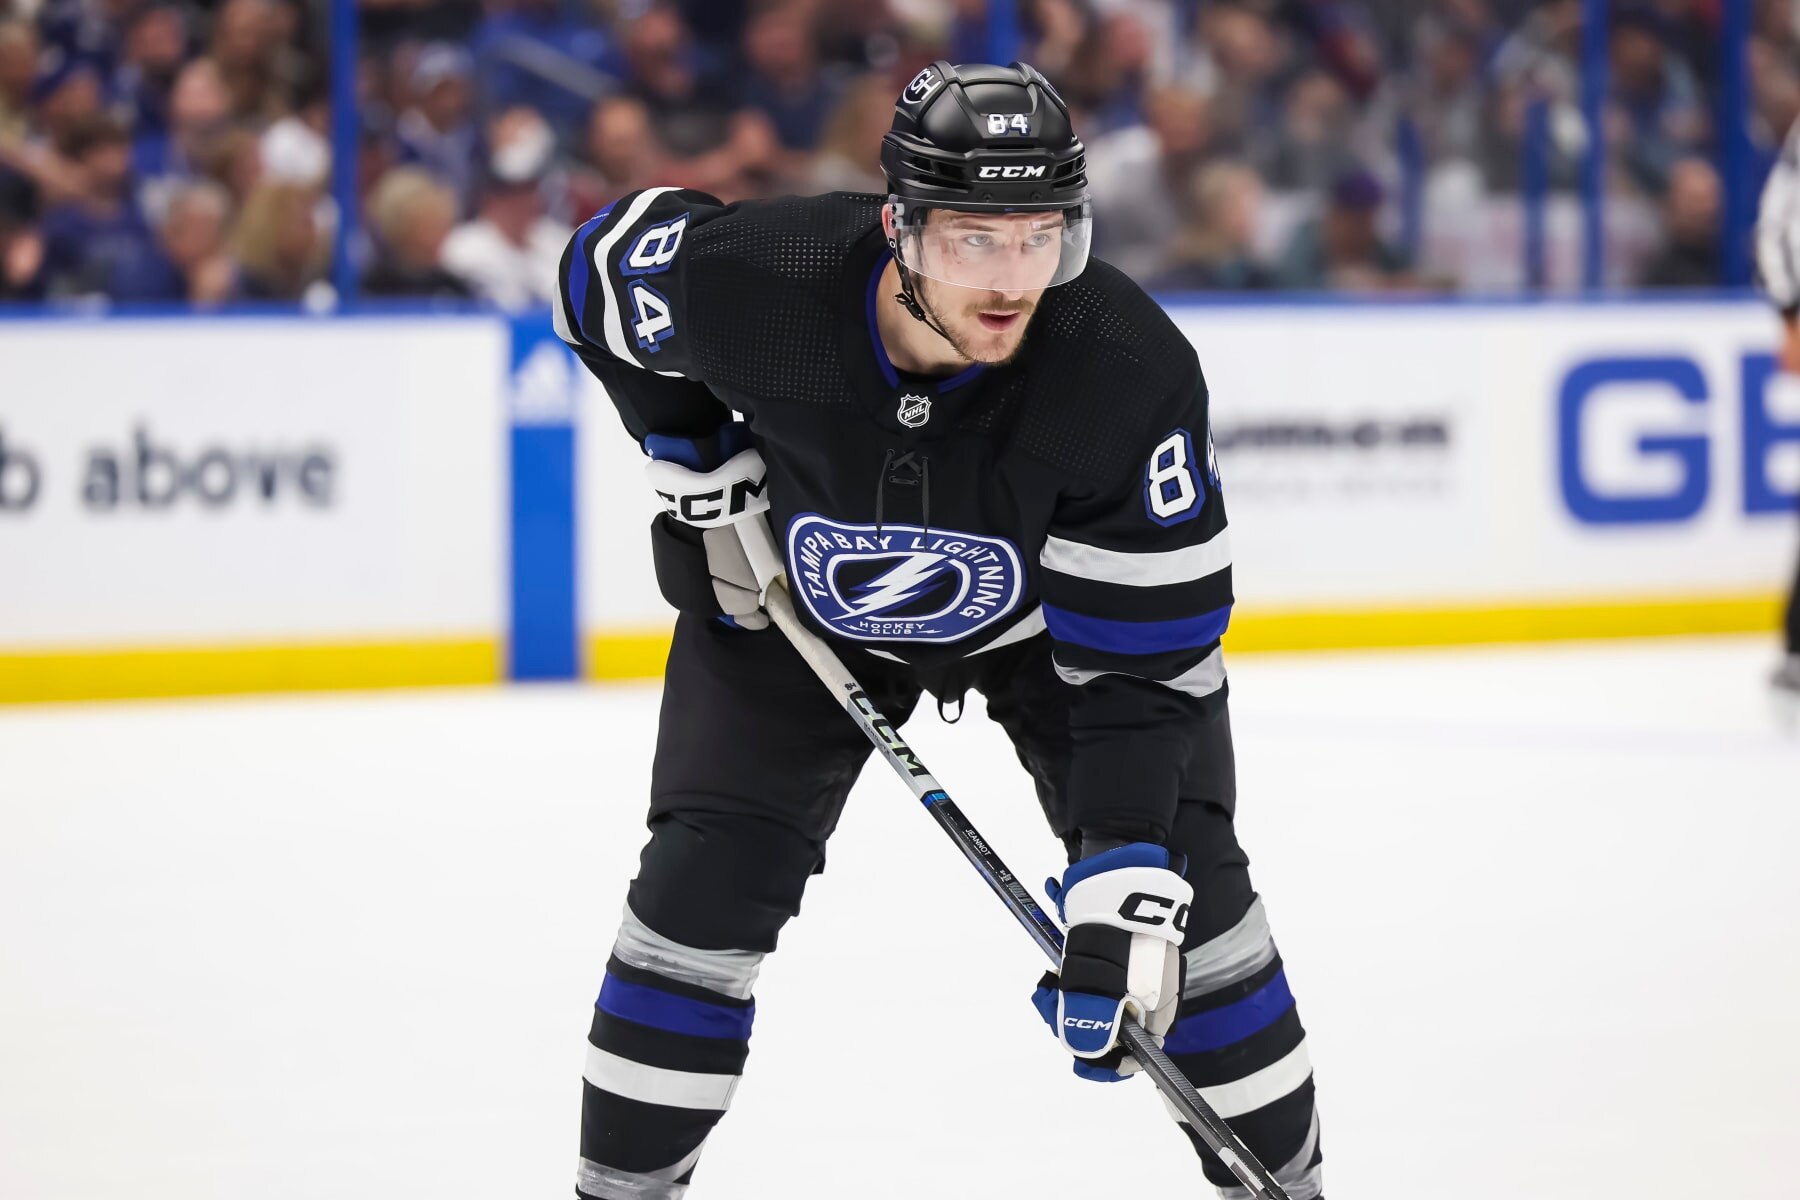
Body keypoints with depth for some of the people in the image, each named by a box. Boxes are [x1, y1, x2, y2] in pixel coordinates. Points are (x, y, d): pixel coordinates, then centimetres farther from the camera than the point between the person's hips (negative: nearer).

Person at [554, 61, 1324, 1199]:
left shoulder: (1134, 371, -37)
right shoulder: (755, 281, -35)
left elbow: (1145, 652, -31)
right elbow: (607, 259, -9)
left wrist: (1125, 879, -38)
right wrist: (696, 459, -10)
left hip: (1058, 606, 0)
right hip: (795, 593, 1)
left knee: (1183, 875, -10)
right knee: (709, 878, -9)